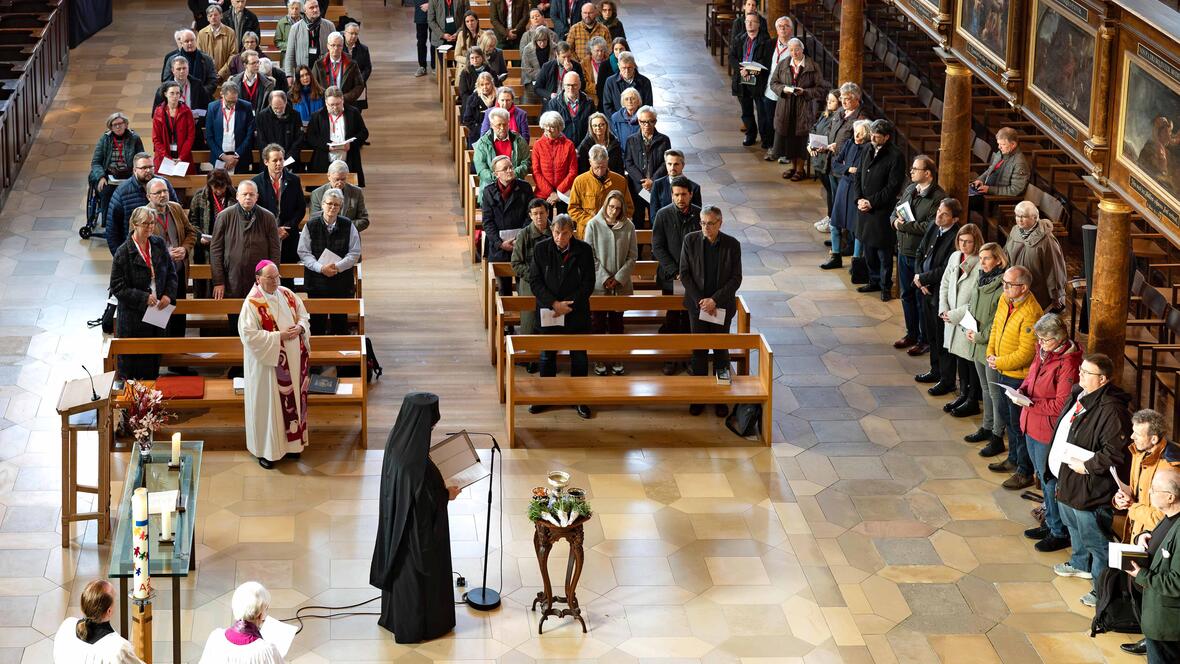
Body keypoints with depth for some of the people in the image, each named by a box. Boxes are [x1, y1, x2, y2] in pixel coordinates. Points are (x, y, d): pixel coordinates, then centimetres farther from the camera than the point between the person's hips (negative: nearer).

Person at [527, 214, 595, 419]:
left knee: (579, 355, 5)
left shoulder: (583, 250, -6)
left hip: (576, 312, -1)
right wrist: (554, 304, -16)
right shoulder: (541, 249, -5)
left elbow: (588, 284, -5)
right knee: (547, 355, 9)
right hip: (548, 311, 1)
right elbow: (535, 281, -5)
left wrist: (568, 305, -13)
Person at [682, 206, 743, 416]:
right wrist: (700, 300, -12)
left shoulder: (732, 244, -8)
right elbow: (685, 274, -4)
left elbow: (736, 278, -7)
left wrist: (715, 300, -16)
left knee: (721, 350, 7)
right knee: (698, 350, 6)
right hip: (697, 304, 1)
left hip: (722, 306, -1)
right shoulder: (690, 240, -6)